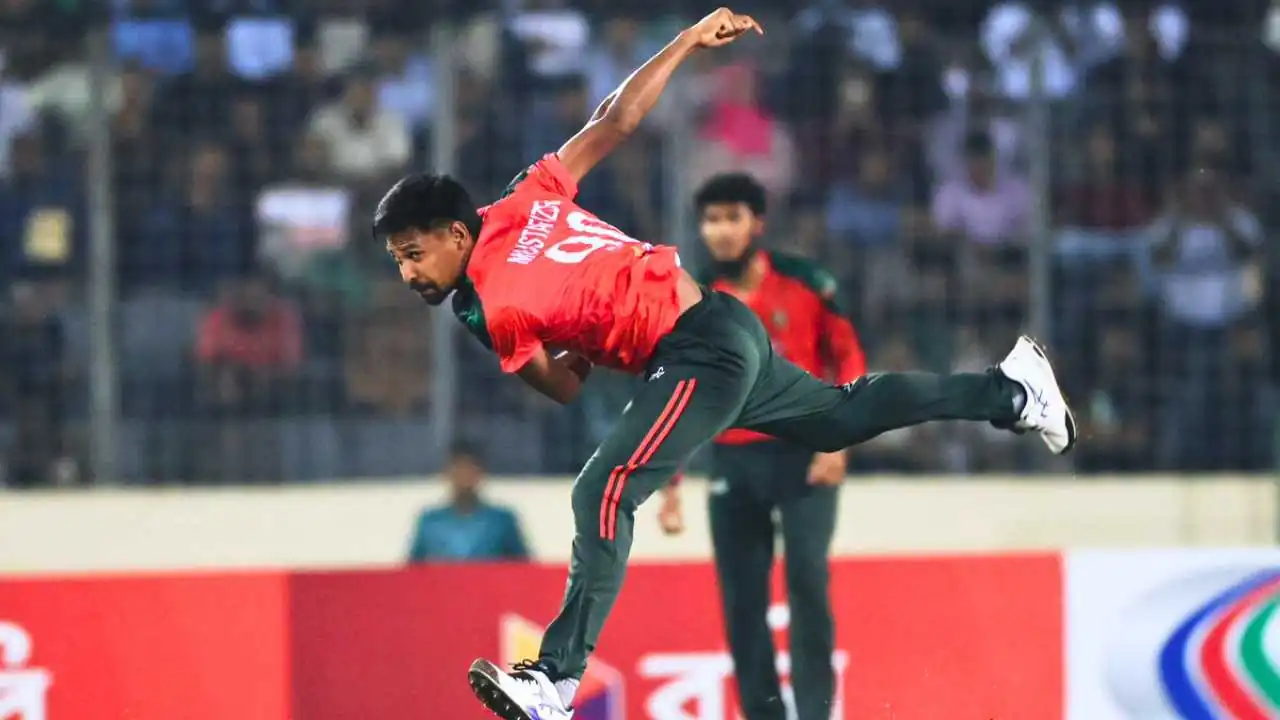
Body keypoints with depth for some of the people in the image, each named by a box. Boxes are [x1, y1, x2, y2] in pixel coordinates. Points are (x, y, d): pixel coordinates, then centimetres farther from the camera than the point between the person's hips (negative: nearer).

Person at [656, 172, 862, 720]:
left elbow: (848, 360, 4)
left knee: (807, 583, -14)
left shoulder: (806, 283, -3)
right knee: (741, 599, 1)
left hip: (804, 454, -2)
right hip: (734, 462, 2)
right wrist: (670, 486, 4)